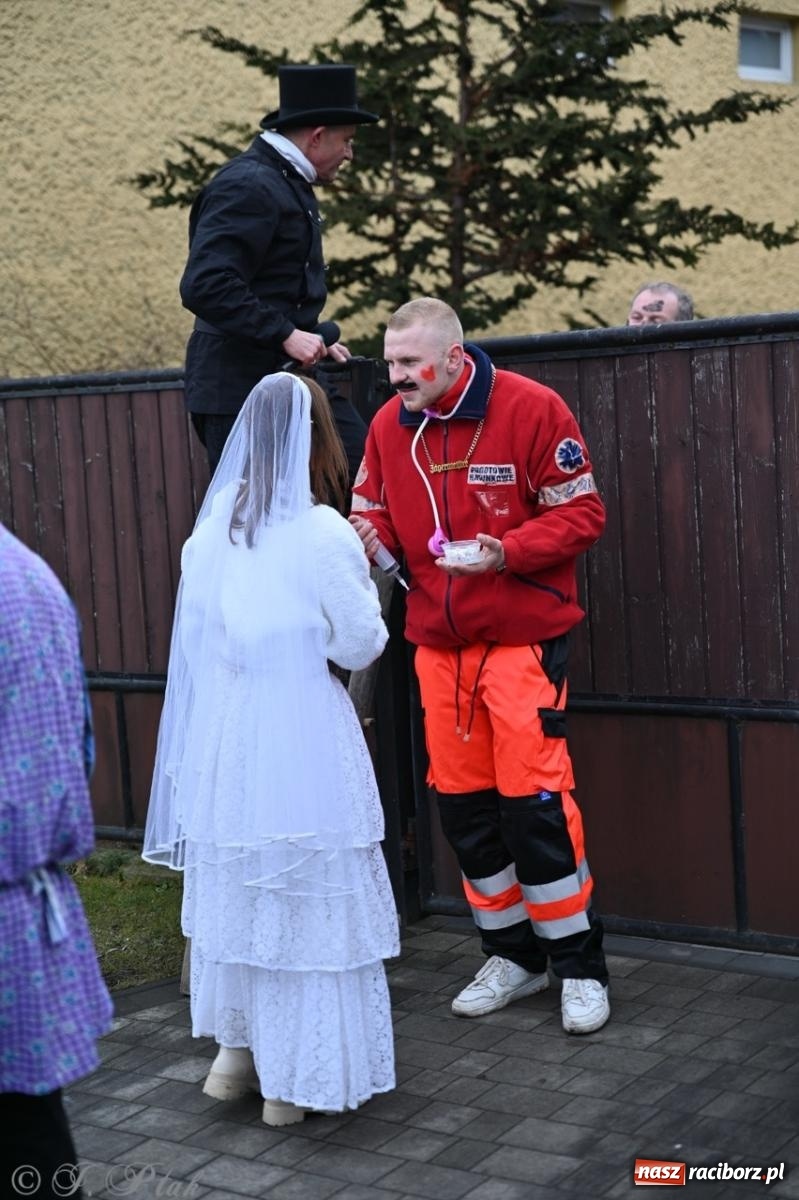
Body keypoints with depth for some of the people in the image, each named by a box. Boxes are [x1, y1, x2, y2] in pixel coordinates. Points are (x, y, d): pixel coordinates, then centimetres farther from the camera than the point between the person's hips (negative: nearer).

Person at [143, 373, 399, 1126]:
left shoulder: (213, 523, 1)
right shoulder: (323, 535, -13)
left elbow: (198, 631, 7)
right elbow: (360, 645, -7)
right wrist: (363, 583, 8)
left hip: (222, 731, 5)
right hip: (301, 736, -5)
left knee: (235, 886, 18)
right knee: (309, 898, 6)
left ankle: (235, 1048, 28)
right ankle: (296, 1077, 13)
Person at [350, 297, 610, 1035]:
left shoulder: (531, 409, -11)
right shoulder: (389, 425, 4)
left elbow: (582, 513, -10)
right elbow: (376, 511, 12)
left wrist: (508, 551, -24)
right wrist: (367, 536, -11)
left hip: (523, 635, -5)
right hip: (438, 640, 5)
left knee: (533, 798, -7)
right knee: (462, 801, 8)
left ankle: (580, 966, 9)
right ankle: (514, 956, 24)